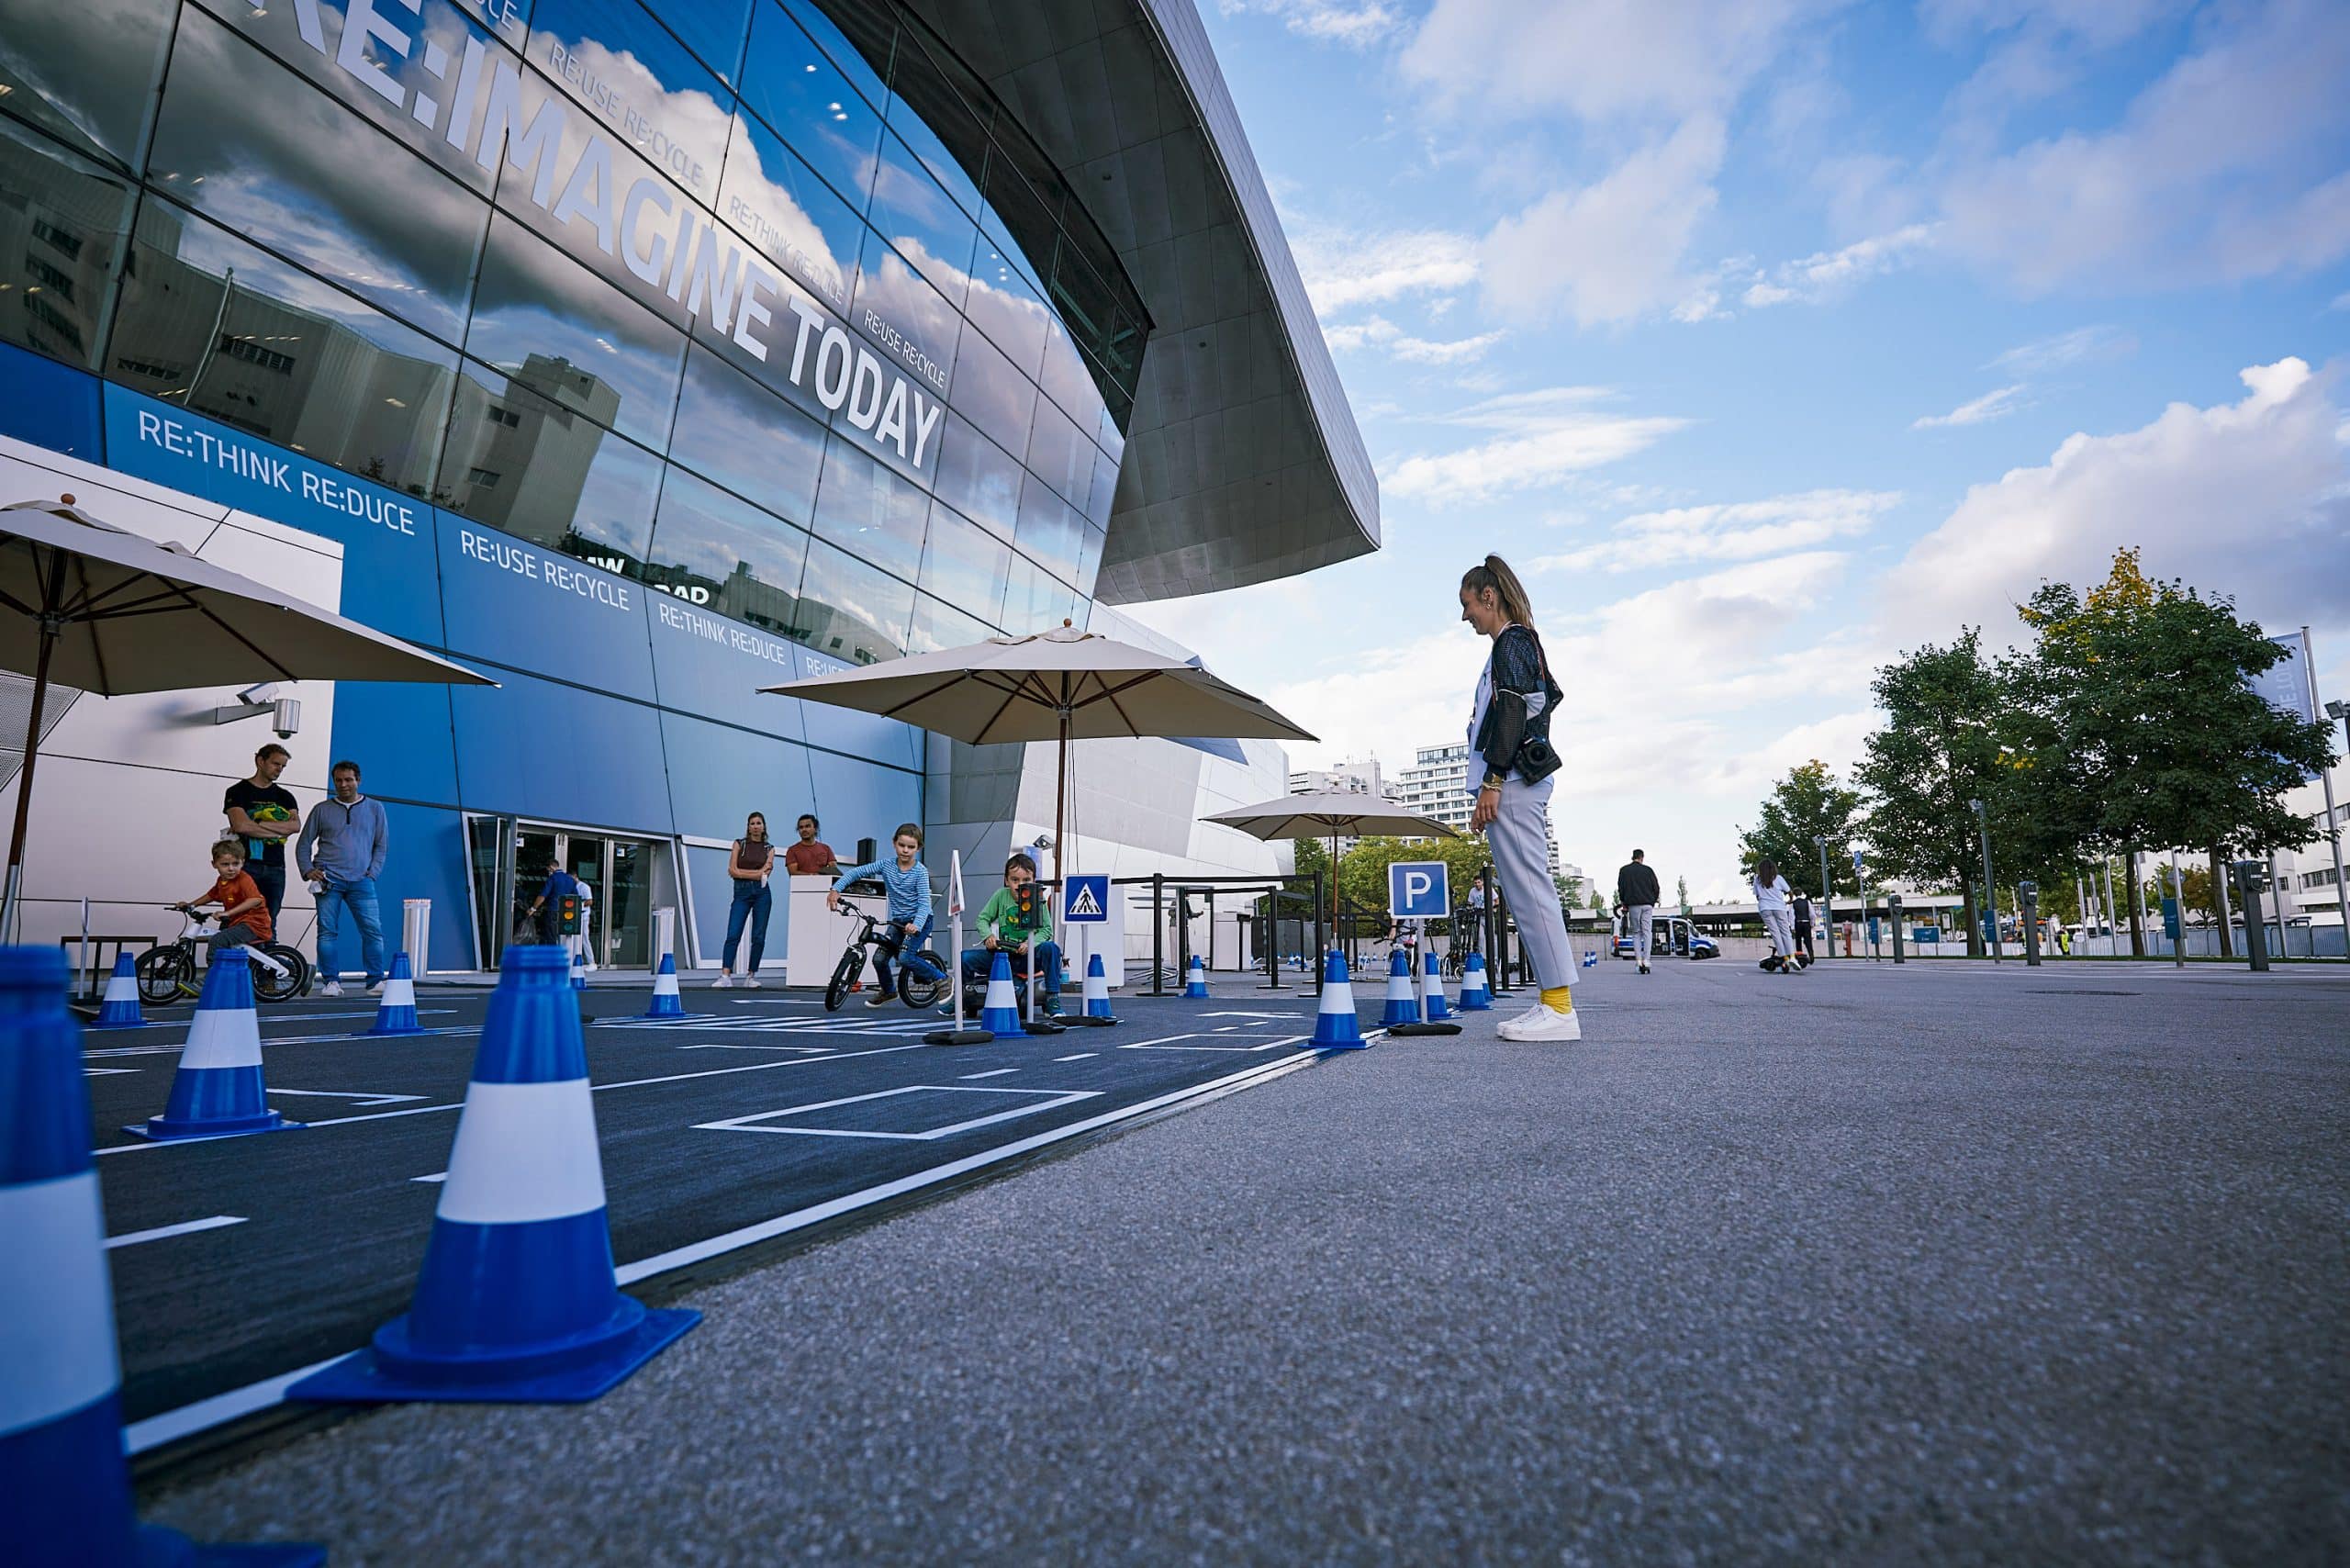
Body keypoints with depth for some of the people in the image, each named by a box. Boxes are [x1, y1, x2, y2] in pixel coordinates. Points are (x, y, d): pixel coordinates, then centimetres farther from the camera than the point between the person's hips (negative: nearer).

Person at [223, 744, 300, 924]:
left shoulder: (285, 796, 15)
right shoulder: (238, 791, 4)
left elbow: (296, 825, -3)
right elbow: (240, 825, -13)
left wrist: (257, 824, -11)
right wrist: (279, 831, -6)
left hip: (275, 869, 4)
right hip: (245, 866, -4)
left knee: (268, 923, 4)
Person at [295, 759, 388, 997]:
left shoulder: (374, 809, 13)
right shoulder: (322, 810, 11)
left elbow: (382, 844, 13)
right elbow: (304, 843, 14)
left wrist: (372, 872, 3)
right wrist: (308, 870, 0)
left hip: (360, 881, 0)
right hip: (329, 879, 0)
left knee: (373, 930, -8)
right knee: (327, 931, -3)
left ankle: (376, 981, -5)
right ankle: (331, 982, 2)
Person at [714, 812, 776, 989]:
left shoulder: (769, 848, 11)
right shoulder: (739, 844, 9)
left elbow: (766, 874, -2)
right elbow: (732, 871, -2)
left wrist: (744, 873, -8)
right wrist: (757, 872, -5)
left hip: (762, 893, 1)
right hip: (741, 892, -1)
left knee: (758, 937, -1)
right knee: (732, 935, -11)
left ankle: (751, 976, 7)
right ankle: (725, 975, -16)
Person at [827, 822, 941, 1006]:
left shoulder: (920, 872, -15)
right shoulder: (886, 865, -3)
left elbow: (924, 902, -23)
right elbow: (856, 872, -4)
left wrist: (916, 925, -40)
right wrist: (836, 889, -18)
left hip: (919, 920, -5)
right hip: (897, 920, 5)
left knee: (905, 957, -24)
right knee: (879, 958, -5)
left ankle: (942, 979, -6)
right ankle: (888, 991, 25)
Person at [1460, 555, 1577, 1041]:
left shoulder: (1511, 642, -5)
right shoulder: (1524, 643, 25)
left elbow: (1510, 713, -15)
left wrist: (1491, 782, -18)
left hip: (1513, 782, -10)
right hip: (1524, 783, 10)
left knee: (1529, 891, -11)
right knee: (1528, 893, 8)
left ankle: (1559, 1009, -11)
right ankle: (1554, 1003, 9)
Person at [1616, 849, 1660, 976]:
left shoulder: (1623, 870, 5)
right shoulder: (1648, 870, 6)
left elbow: (1621, 888, 4)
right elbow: (1656, 889, 6)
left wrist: (1623, 903, 14)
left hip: (1633, 905, 0)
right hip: (1647, 905, 0)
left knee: (1636, 933, 6)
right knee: (1647, 932, 1)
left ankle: (1639, 959, -4)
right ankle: (1646, 959, -9)